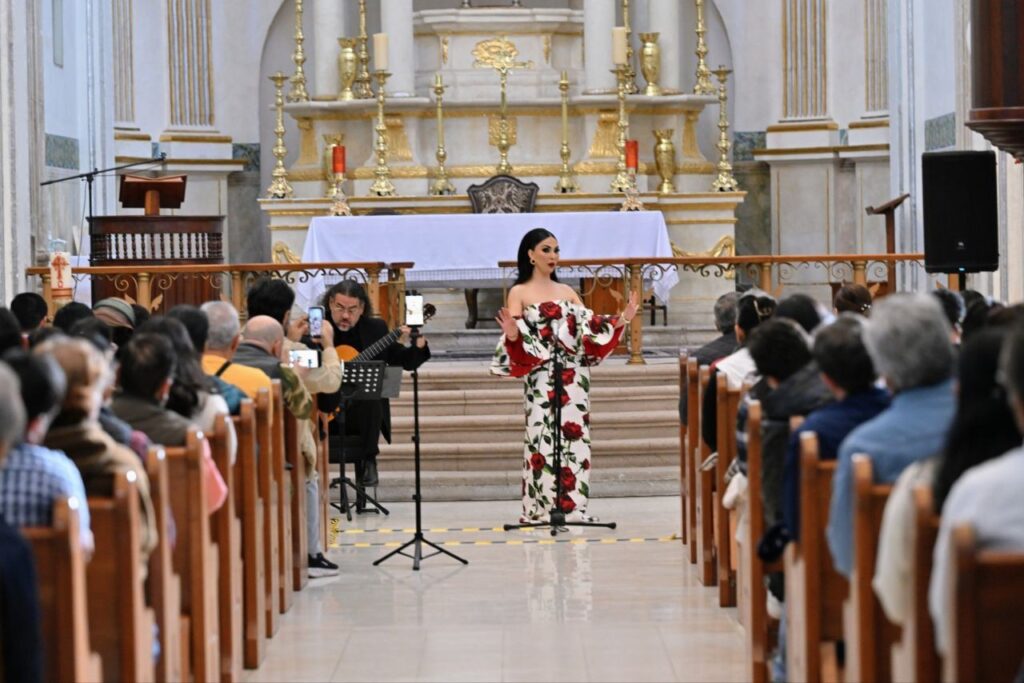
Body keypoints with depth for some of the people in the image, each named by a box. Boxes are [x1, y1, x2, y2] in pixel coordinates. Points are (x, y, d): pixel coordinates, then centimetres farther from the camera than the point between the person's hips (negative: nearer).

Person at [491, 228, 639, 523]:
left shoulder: (567, 292, 16)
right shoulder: (519, 293, 2)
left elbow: (590, 329, 10)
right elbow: (516, 341, -6)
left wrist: (623, 319, -1)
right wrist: (512, 334, -28)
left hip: (574, 378, 4)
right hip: (541, 378, -4)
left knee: (574, 439, 2)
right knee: (543, 439, -7)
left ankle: (573, 508, 7)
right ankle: (540, 510, -3)